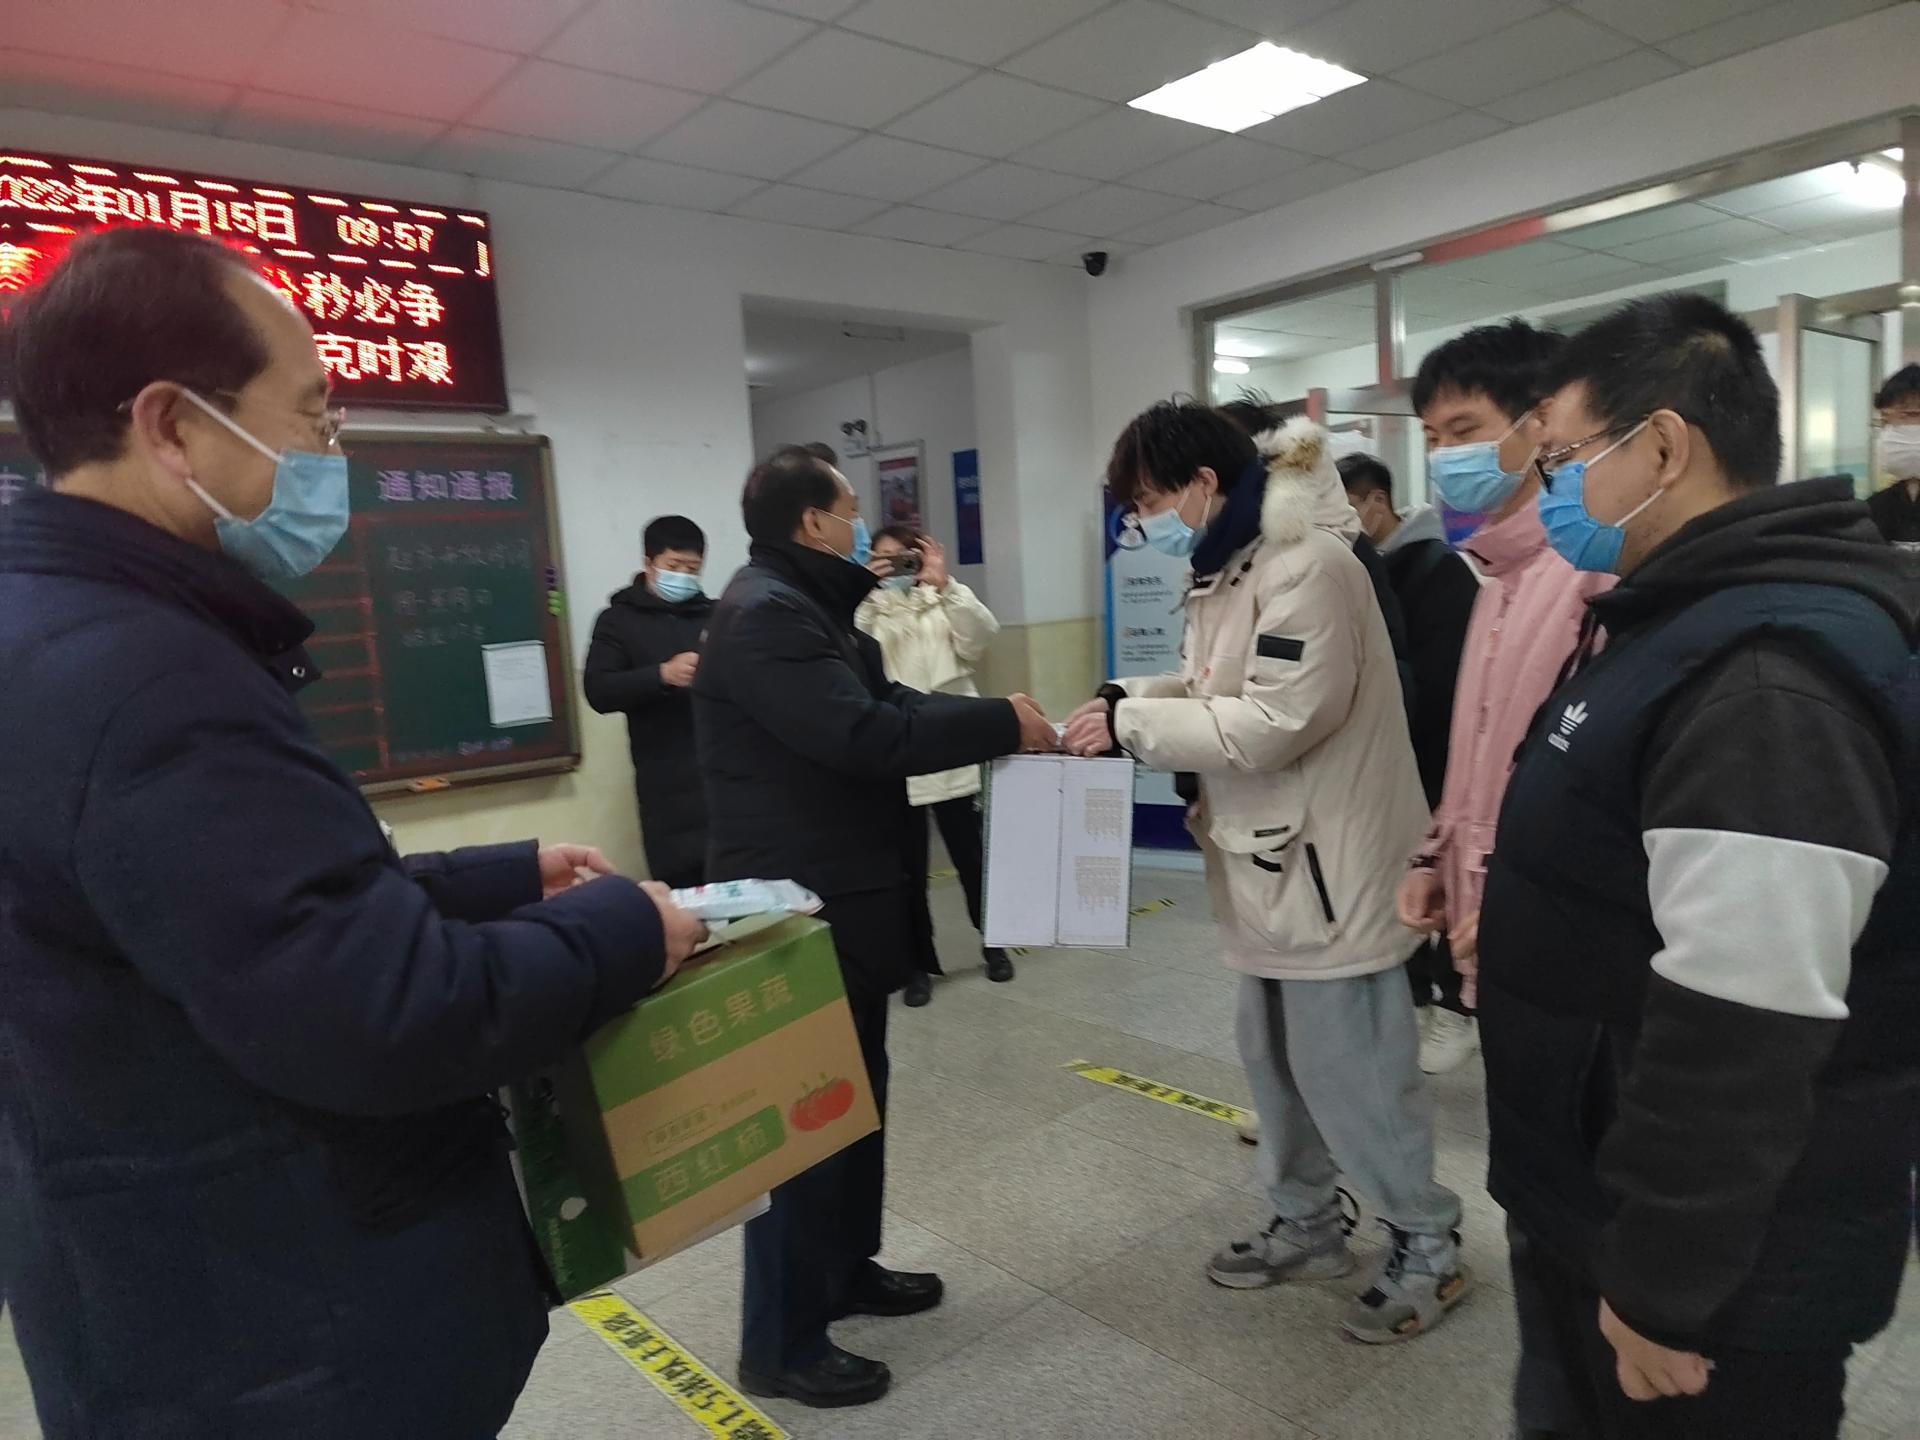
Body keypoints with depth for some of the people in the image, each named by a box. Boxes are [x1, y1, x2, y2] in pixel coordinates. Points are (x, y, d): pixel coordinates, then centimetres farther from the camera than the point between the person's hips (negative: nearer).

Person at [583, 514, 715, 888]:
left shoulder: (714, 615, 14)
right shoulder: (619, 619, 8)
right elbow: (598, 692, -4)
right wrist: (662, 675, -18)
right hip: (668, 783, -2)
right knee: (681, 886, -6)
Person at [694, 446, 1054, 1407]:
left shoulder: (806, 606, 15)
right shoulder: (764, 615, -20)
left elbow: (888, 703, 11)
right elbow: (865, 735, -28)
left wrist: (996, 722, -2)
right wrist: (1002, 724, -19)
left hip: (844, 897, 11)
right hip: (802, 909, -11)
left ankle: (846, 1267, 38)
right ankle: (780, 1344, 15)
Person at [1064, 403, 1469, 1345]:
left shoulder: (1307, 565, -20)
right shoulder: (1234, 567, 12)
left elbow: (1275, 721, -27)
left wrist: (1133, 725, -22)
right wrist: (1132, 700, -2)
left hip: (1329, 862, -10)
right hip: (1270, 860, 10)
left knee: (1348, 1071, 2)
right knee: (1276, 1061, 20)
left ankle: (1428, 1248, 23)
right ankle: (1306, 1225, 38)